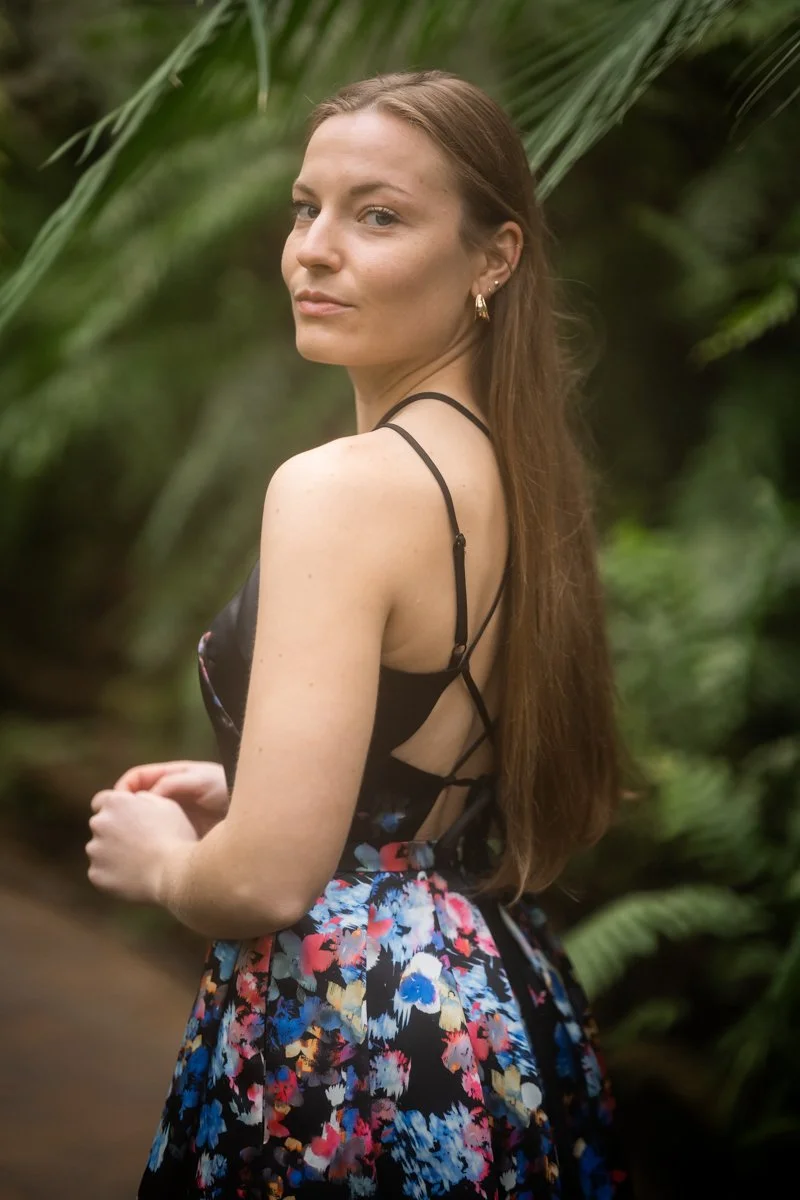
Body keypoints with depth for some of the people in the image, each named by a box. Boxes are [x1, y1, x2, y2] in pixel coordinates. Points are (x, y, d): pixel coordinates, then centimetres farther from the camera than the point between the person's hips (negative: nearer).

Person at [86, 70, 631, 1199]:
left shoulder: (344, 484, -22)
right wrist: (248, 794, 15)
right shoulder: (516, 467, 3)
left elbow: (269, 879, -26)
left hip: (345, 1037, -8)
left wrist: (161, 861, -6)